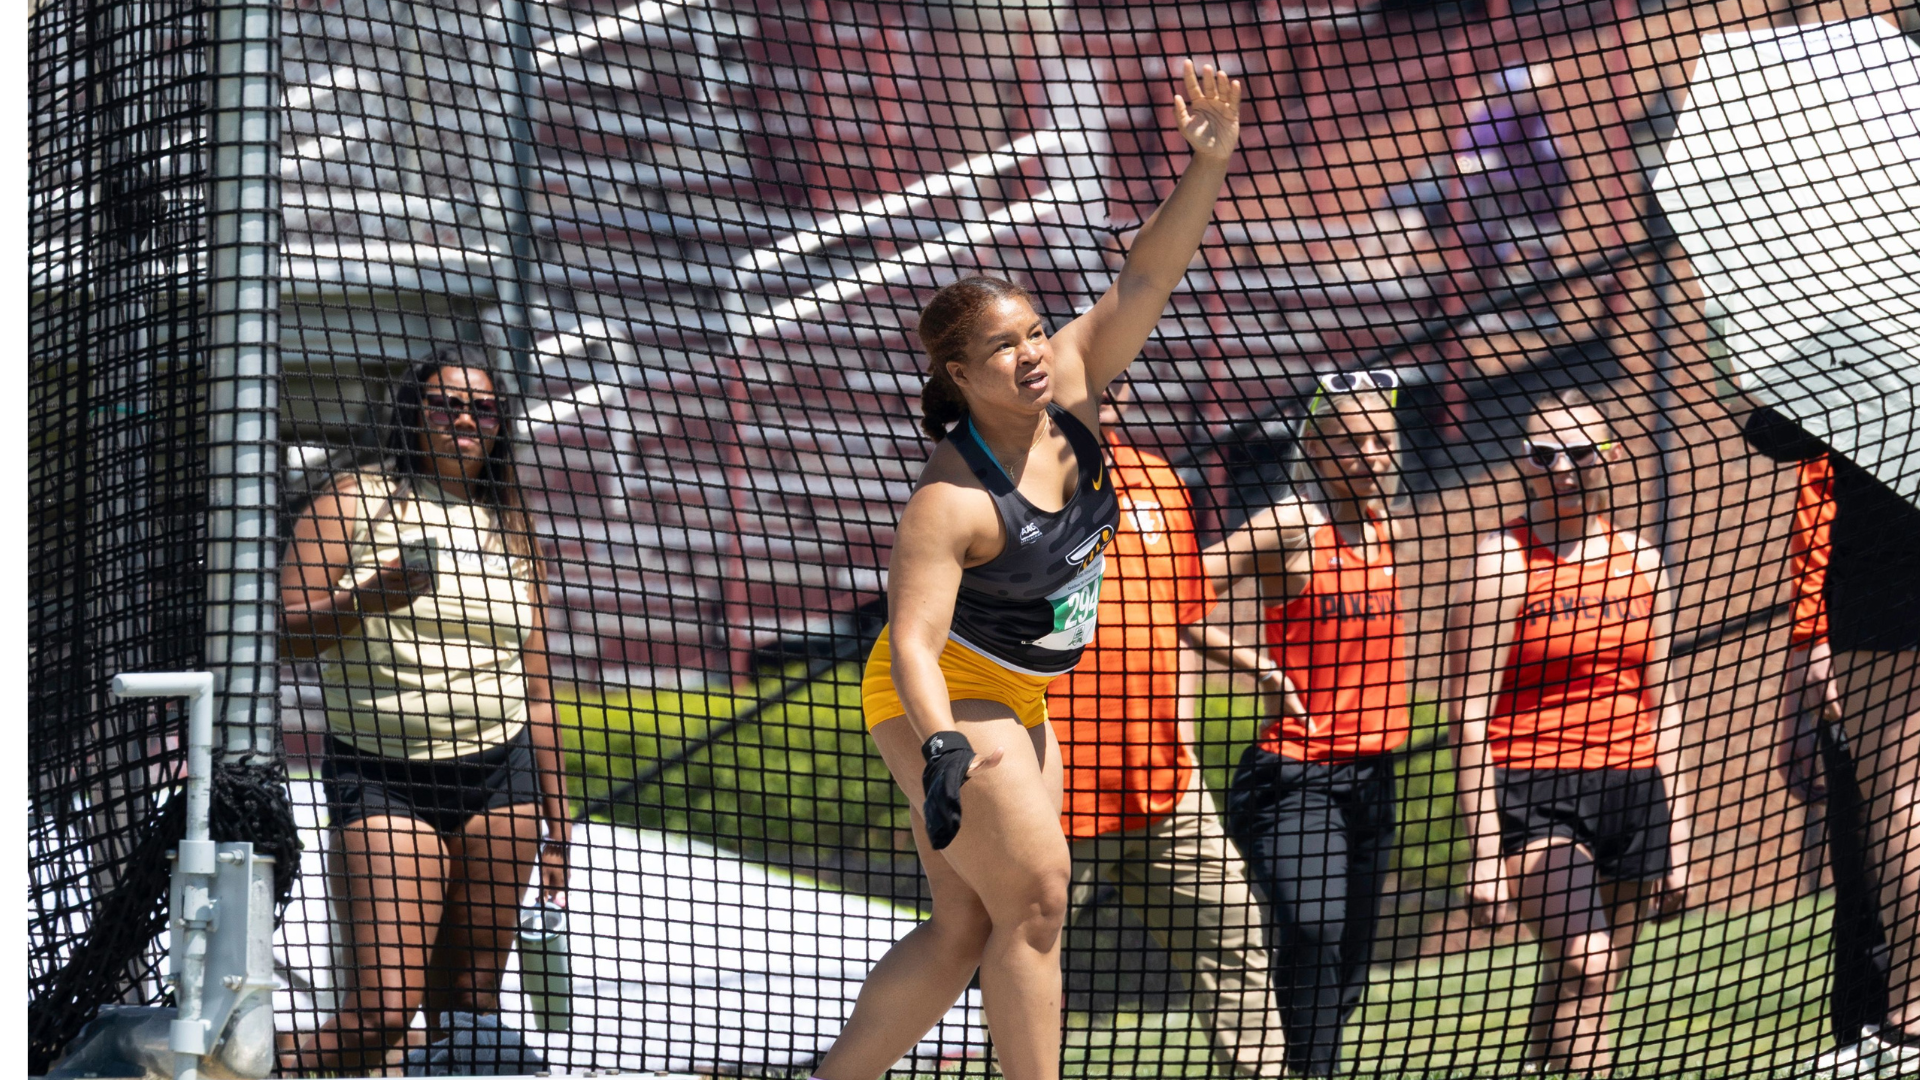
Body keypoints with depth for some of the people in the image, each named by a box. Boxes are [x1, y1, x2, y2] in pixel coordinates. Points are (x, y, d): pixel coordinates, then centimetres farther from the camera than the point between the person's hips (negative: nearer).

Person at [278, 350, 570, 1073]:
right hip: (382, 775, -4)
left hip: (498, 773, 4)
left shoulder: (509, 530, 17)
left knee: (469, 1002, 0)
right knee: (385, 1007, -15)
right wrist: (363, 599, -21)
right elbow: (289, 630, -2)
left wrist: (556, 820, 16)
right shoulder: (353, 502, 4)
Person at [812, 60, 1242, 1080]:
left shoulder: (1069, 395, -8)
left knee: (966, 926, 8)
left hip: (1015, 699, 8)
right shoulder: (953, 498, -27)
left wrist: (1208, 165, -23)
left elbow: (1143, 278, -10)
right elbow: (912, 643, -32)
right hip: (943, 700, -8)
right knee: (1034, 897, -10)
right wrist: (942, 749, -48)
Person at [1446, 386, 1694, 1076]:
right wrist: (1483, 850, -13)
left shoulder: (1638, 561, 12)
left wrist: (1678, 837, 15)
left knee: (1585, 993, 7)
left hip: (1631, 787, 5)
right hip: (1534, 787, -5)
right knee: (1584, 965, -23)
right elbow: (1468, 713, -7)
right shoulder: (1503, 561, -4)